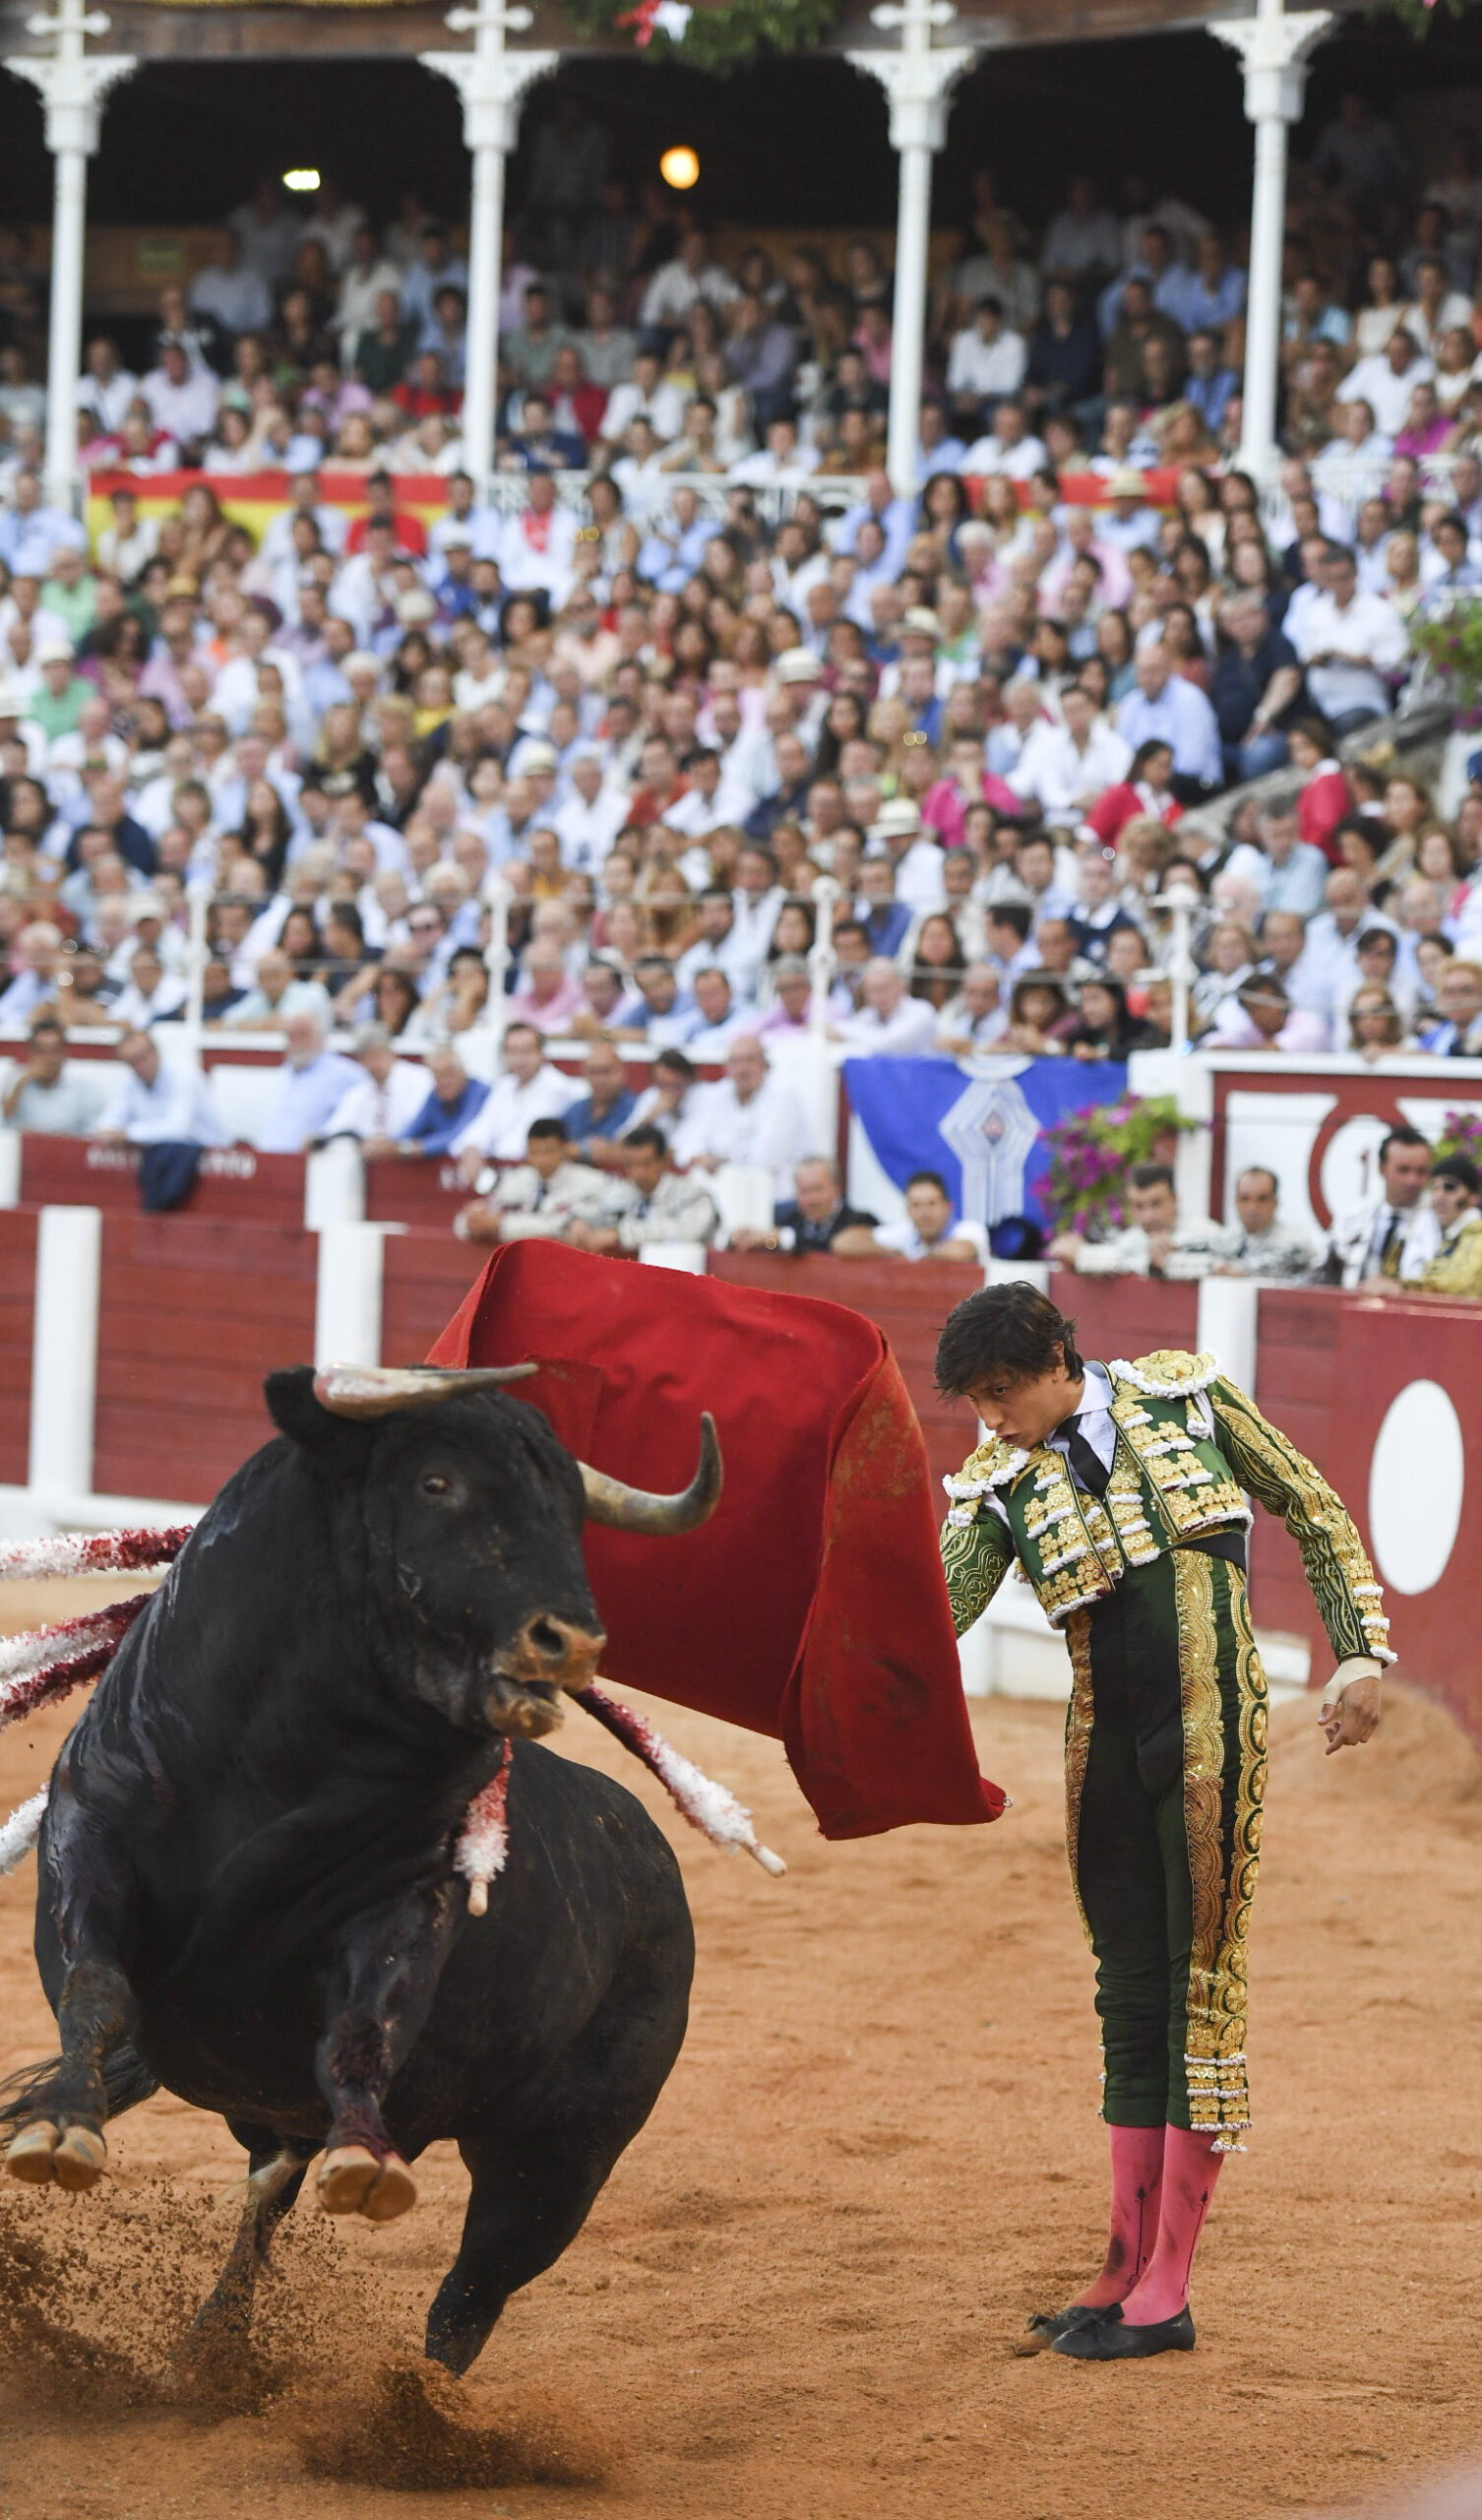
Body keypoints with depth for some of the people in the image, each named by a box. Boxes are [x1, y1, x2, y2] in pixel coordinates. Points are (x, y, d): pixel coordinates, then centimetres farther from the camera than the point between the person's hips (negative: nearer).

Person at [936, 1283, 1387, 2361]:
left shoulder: (1188, 1396, 2)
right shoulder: (1003, 1483, 7)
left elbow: (1316, 1514, 9)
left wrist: (1364, 1653, 2)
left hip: (1209, 1734, -3)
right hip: (1108, 1746, 3)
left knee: (1201, 1991, -3)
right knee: (1132, 2002, 8)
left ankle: (1167, 2291, -1)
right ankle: (1128, 2269, 16)